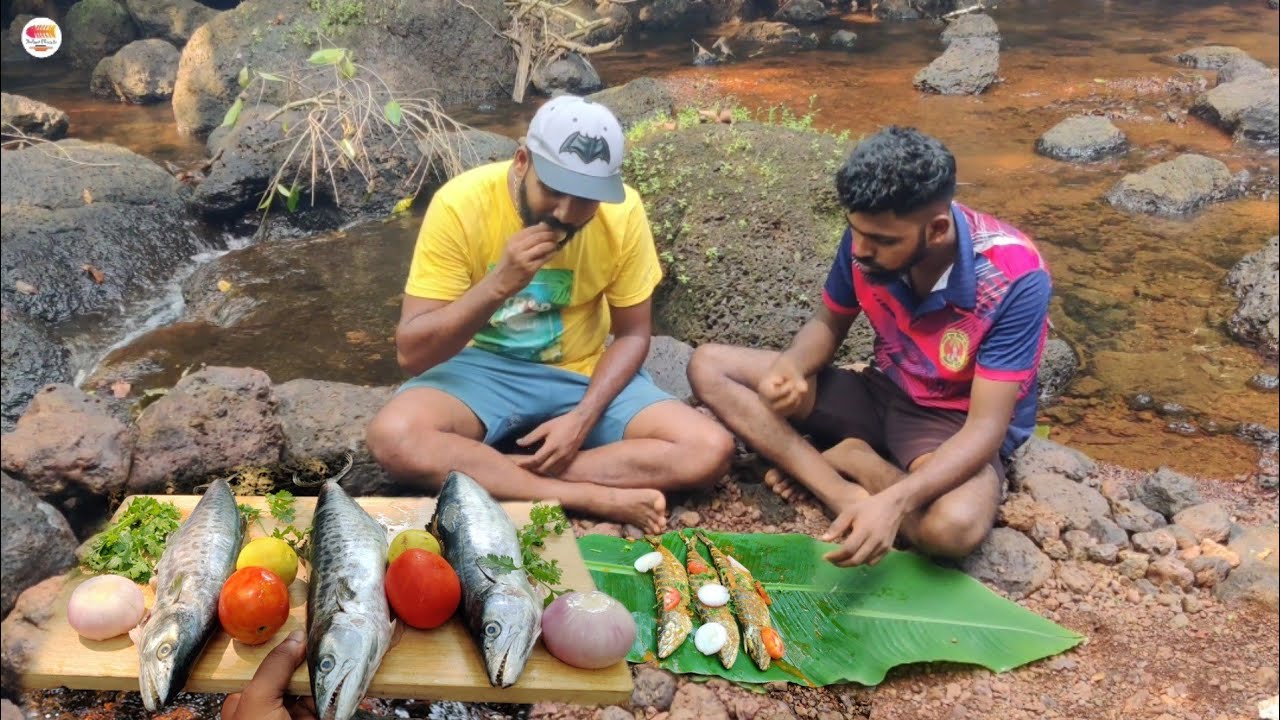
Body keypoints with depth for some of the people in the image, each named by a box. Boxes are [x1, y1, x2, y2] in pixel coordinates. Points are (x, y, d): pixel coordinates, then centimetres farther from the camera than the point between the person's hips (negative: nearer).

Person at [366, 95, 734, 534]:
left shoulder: (623, 212, -15)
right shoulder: (462, 203, -21)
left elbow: (632, 334, -3)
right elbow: (412, 353, -21)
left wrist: (583, 417, -20)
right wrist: (500, 284, -35)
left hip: (586, 374, 2)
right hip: (484, 367, -2)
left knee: (710, 450, -20)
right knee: (392, 438, -33)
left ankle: (481, 469, -19)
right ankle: (598, 498, -26)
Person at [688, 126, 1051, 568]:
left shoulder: (1015, 279, -28)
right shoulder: (869, 237, -15)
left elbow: (986, 427, -29)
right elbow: (829, 322, 3)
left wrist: (894, 502, -44)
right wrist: (790, 367, -22)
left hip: (958, 423, -5)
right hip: (886, 393, 5)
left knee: (954, 525, -41)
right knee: (709, 367, -8)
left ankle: (850, 459, -9)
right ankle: (843, 494, -22)